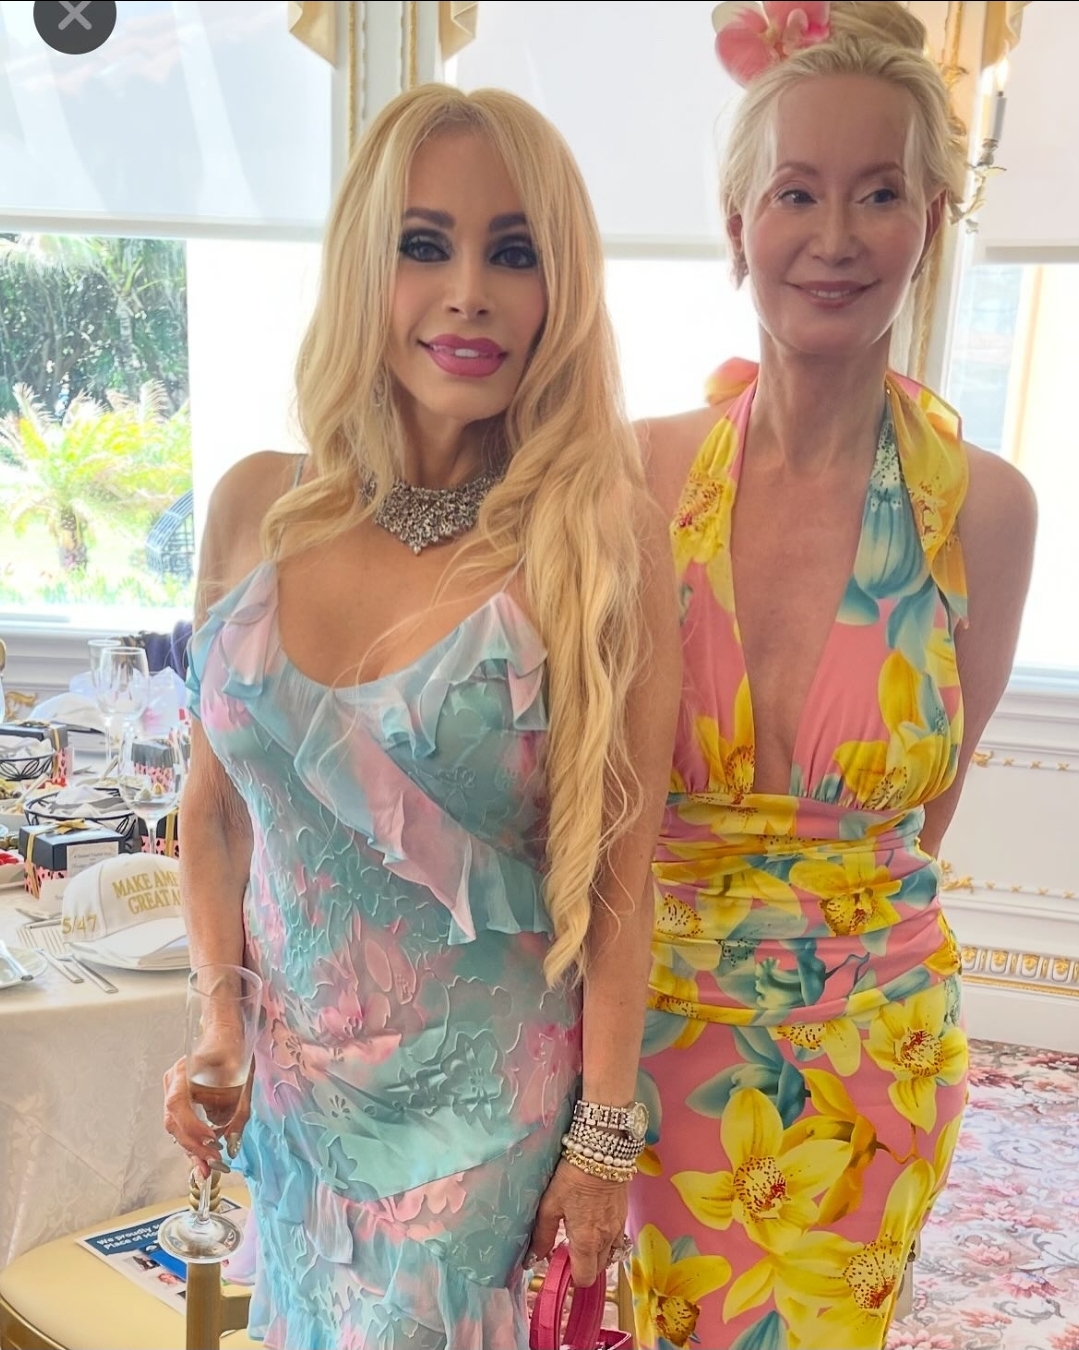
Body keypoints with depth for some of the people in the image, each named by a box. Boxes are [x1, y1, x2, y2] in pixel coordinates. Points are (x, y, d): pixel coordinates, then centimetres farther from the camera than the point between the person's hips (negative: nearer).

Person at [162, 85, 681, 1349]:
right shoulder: (257, 509, -8)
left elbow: (619, 872, -13)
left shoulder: (605, 543, -18)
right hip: (288, 1074, 4)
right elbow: (214, 797, 2)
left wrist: (605, 1138, -7)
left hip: (480, 1096, -3)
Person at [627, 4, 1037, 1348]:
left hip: (870, 1036, 0)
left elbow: (934, 790, 1)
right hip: (654, 1020, 0)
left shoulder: (985, 507, -11)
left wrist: (837, 918, 6)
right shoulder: (643, 470, -11)